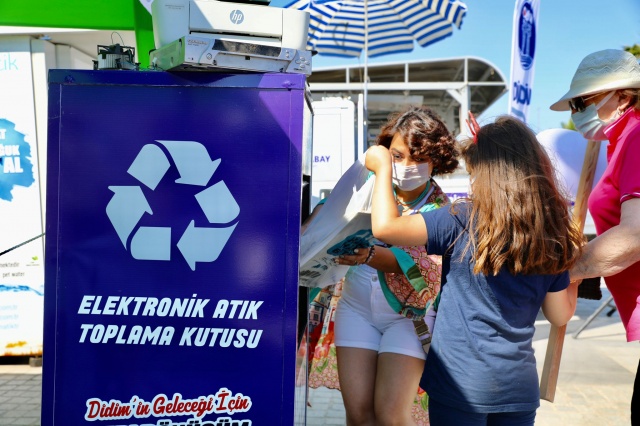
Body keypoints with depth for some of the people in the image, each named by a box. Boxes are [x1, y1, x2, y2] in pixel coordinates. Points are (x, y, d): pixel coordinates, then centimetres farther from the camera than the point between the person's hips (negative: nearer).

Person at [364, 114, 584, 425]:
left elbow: (385, 227, -16)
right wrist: (574, 264, 18)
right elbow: (560, 315, 7)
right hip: (520, 384, 5)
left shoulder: (463, 220, -15)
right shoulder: (551, 233, 0)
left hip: (460, 381, -5)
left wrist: (383, 168, -2)